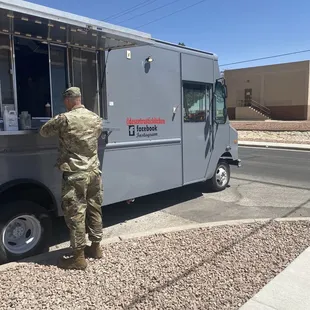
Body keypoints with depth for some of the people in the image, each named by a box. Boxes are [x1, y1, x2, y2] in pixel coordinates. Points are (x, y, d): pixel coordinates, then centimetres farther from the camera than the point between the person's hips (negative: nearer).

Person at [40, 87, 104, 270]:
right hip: (94, 172, 6)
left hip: (75, 175, -6)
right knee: (95, 210, 16)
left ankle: (79, 257, 9)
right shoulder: (96, 119, 6)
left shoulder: (64, 119, -11)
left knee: (76, 214, 1)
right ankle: (96, 247, 29)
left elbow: (43, 132, 2)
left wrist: (57, 126, 21)